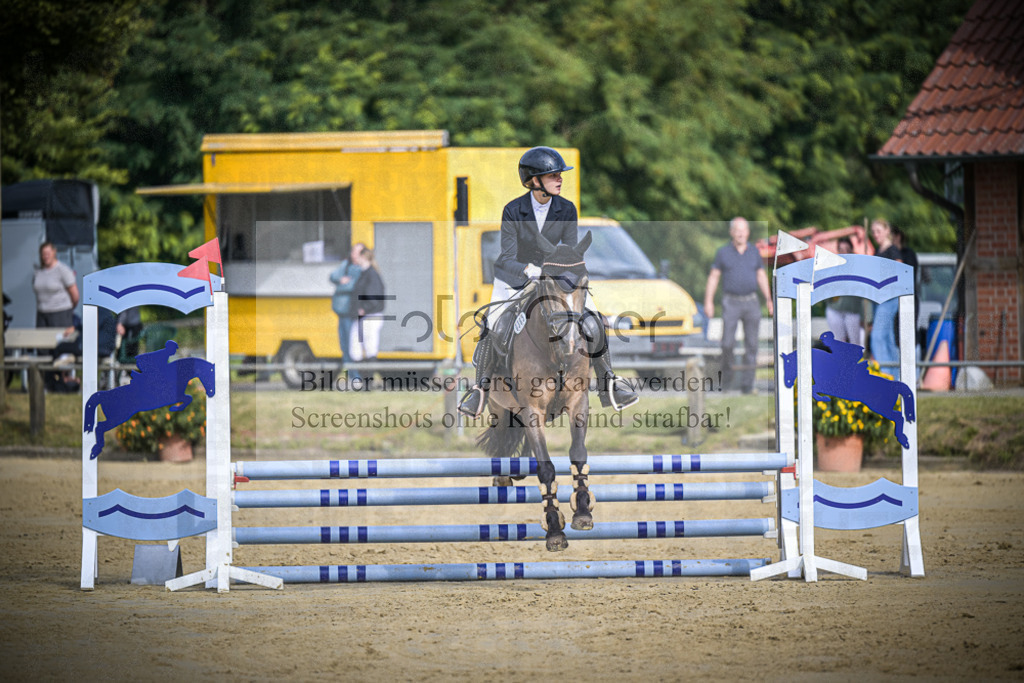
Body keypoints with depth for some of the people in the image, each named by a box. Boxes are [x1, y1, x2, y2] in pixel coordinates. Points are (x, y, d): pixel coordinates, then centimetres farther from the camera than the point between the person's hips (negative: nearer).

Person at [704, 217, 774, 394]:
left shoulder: (754, 252, 7)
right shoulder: (723, 252, 1)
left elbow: (762, 277, 11)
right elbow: (713, 277, 1)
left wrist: (769, 300, 4)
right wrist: (708, 302, -6)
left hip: (751, 302, 2)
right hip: (731, 304, -2)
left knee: (751, 345, -2)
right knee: (728, 343, -10)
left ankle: (747, 385, 1)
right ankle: (728, 372, 17)